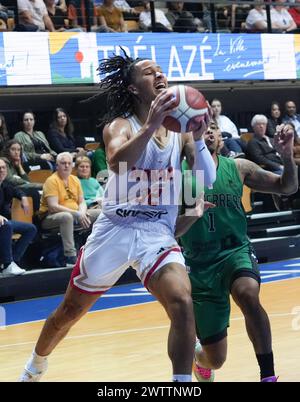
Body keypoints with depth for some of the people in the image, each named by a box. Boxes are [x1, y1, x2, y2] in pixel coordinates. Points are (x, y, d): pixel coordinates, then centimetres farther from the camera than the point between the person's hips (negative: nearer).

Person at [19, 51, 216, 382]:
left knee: (182, 304, -26)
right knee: (70, 311, 14)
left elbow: (208, 181, -4)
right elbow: (117, 161, -27)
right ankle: (36, 365, 41)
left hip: (157, 233, 1)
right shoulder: (121, 125, -5)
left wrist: (198, 139, -20)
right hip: (115, 228, -1)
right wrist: (151, 126, -40)